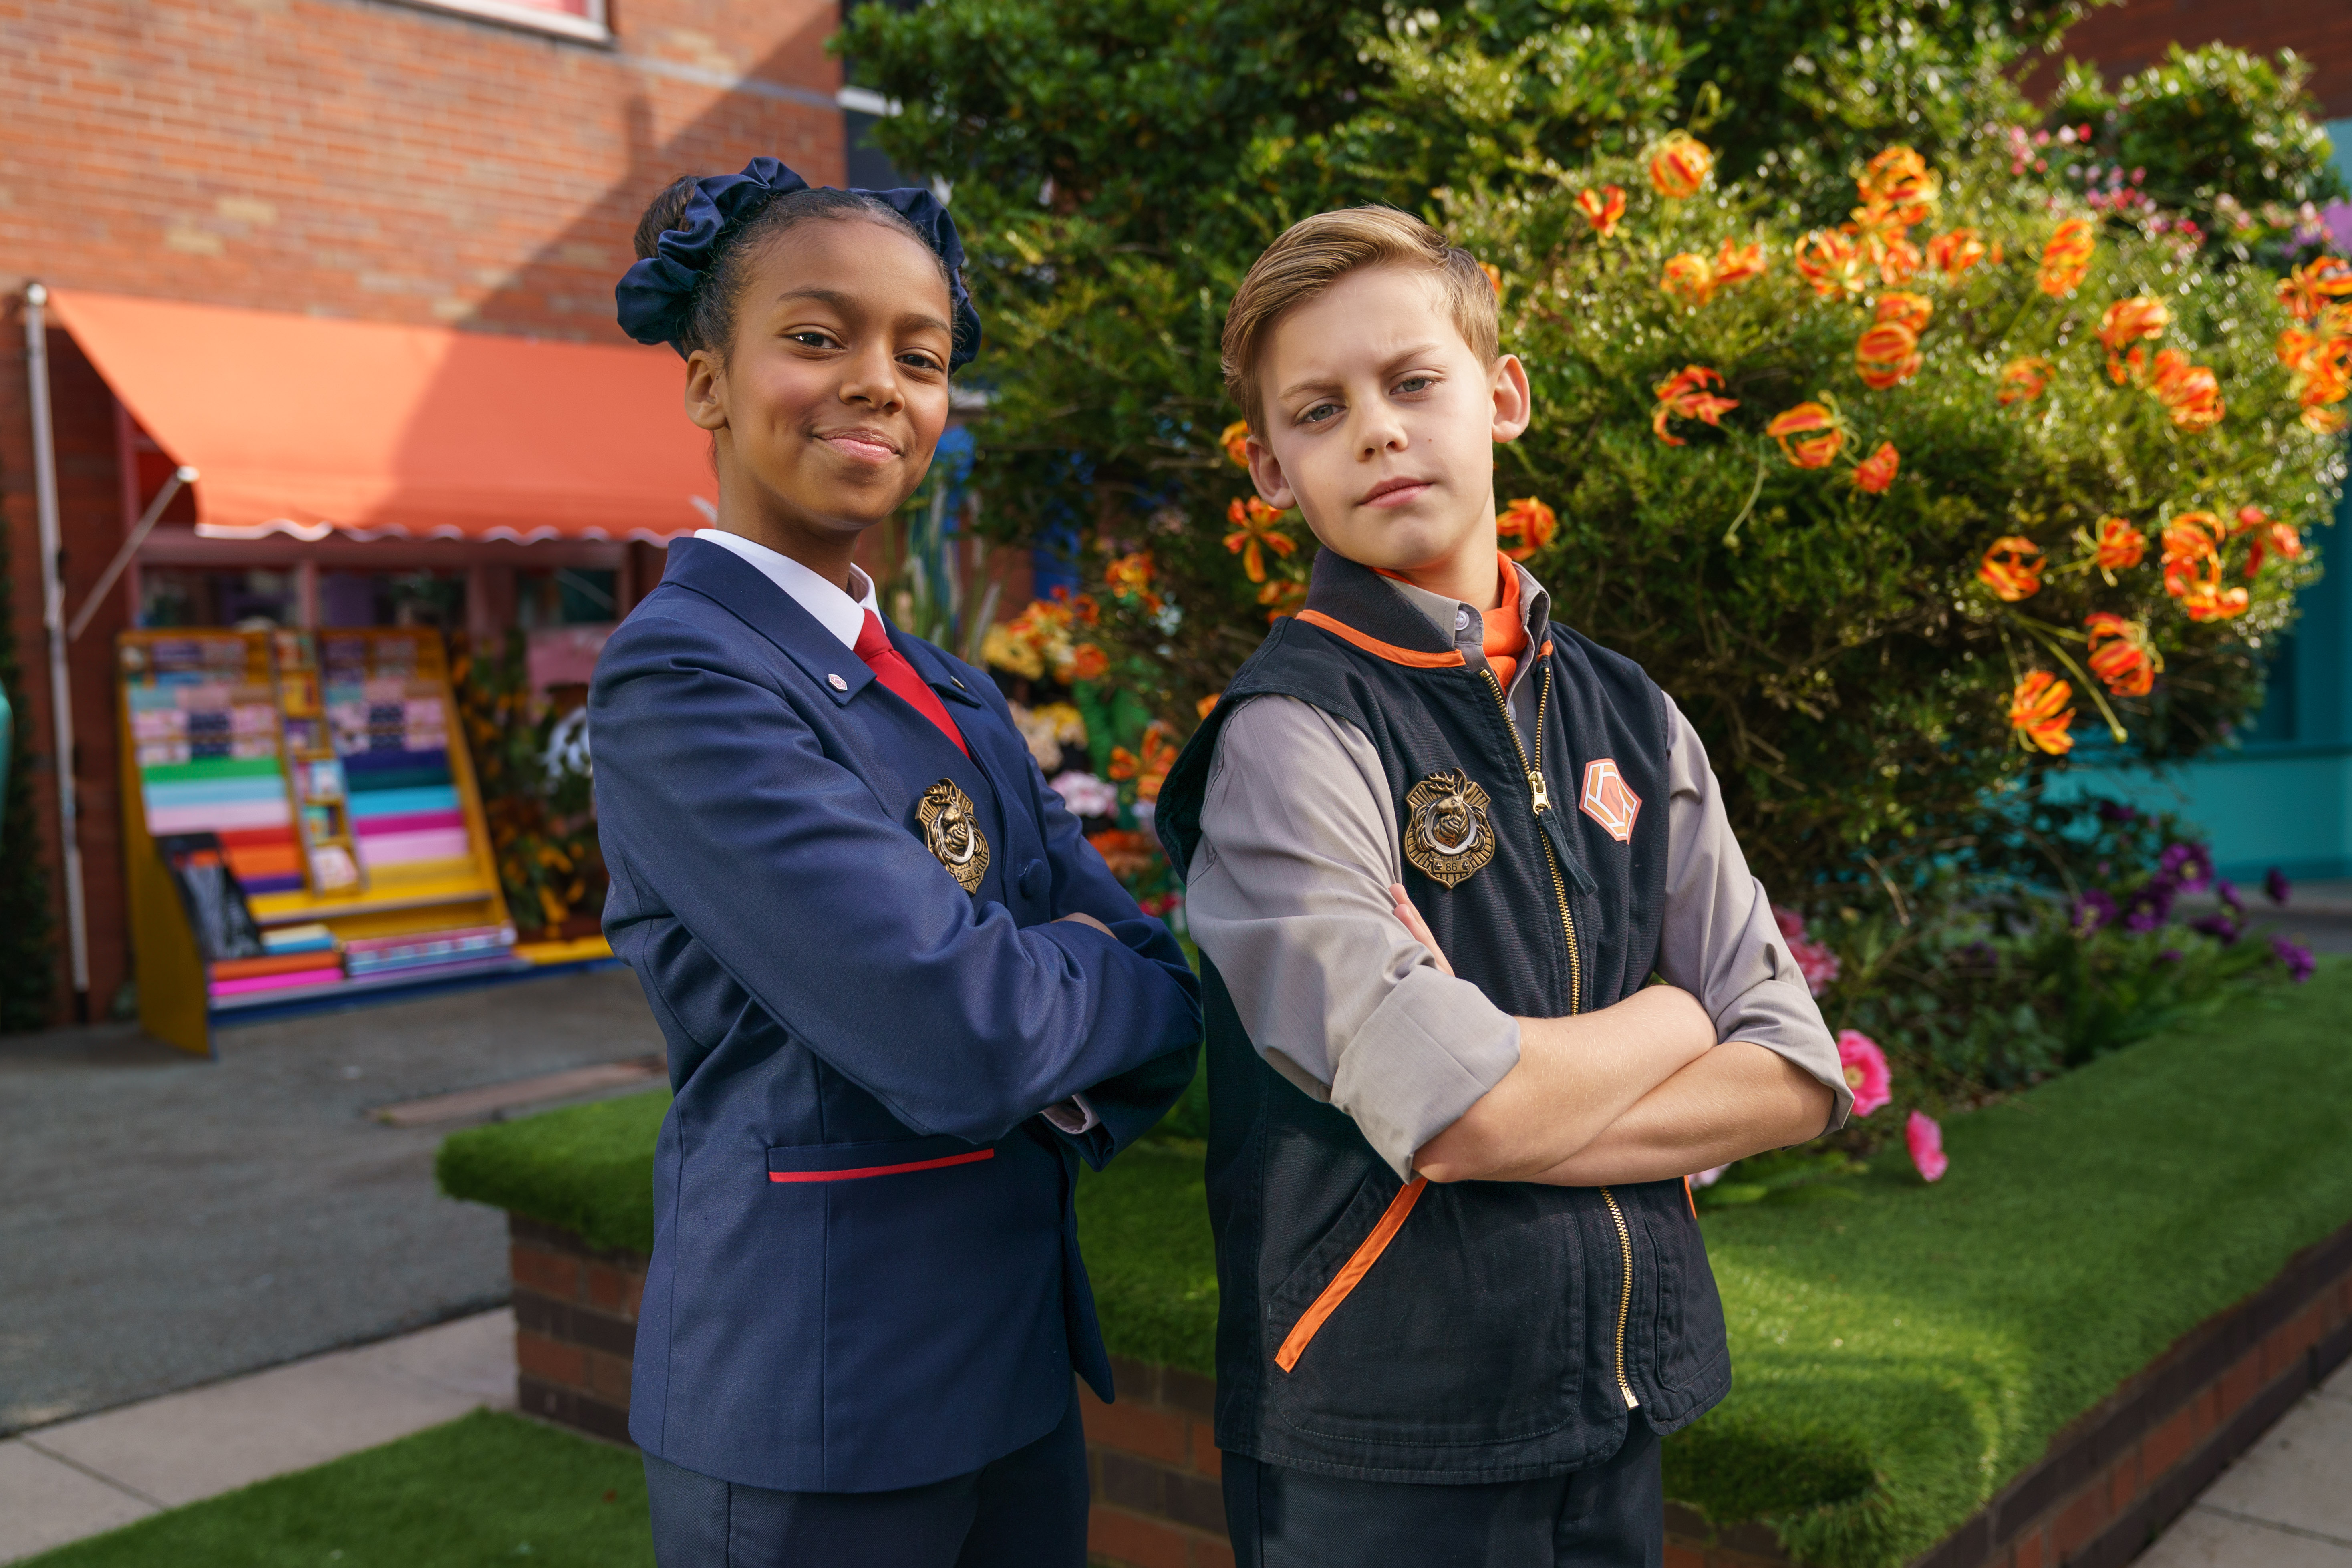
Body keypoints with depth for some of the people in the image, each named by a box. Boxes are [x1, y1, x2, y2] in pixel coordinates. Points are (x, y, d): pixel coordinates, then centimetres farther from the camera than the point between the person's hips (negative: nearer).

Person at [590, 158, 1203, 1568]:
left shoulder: (958, 699, 10)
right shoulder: (678, 675, -16)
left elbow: (1162, 998, 4)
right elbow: (955, 1035, -25)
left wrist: (1058, 1052, -17)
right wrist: (1106, 980, -5)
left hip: (1018, 1375, 7)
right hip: (817, 1419, -7)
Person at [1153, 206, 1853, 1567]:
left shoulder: (1629, 719, 4)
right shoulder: (1290, 735, -15)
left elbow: (1797, 1075, -1)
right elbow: (1452, 1103, -24)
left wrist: (1517, 1117, -15)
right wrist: (1663, 1020, -6)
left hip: (1618, 1406, 5)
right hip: (1382, 1451, -5)